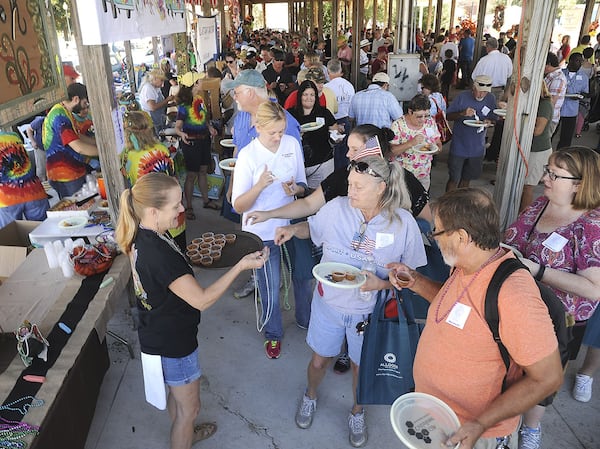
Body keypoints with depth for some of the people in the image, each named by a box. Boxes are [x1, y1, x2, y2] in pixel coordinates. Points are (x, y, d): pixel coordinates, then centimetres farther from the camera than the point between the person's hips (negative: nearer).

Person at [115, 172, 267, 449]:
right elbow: (202, 300, -31)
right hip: (172, 342, -9)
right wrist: (241, 266, -30)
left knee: (177, 392, 33)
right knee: (189, 406, 15)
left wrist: (192, 256, 0)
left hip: (157, 333, 9)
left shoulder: (141, 237, -7)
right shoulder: (159, 254, -36)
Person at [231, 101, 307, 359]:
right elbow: (238, 205, -16)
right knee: (270, 290, 11)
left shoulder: (292, 144, -5)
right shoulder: (248, 156, -16)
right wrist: (260, 185, -33)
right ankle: (273, 334, 37)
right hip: (261, 233, -3)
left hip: (290, 226, 3)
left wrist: (295, 188, -18)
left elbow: (303, 186, 5)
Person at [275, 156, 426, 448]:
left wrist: (381, 284, -26)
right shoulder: (336, 207, -15)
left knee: (361, 366, 20)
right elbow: (312, 227, 6)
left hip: (370, 311, -1)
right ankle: (310, 396, 55)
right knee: (320, 360, 20)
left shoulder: (403, 223, -19)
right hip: (329, 303, 1)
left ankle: (357, 412, 53)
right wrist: (293, 229, -15)